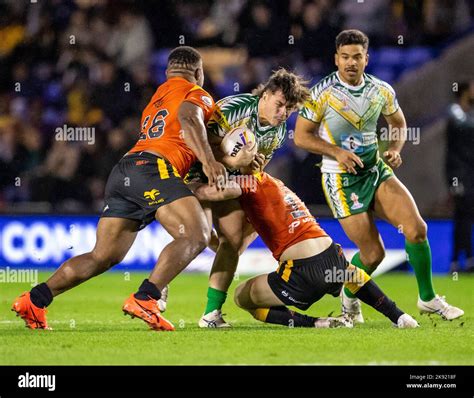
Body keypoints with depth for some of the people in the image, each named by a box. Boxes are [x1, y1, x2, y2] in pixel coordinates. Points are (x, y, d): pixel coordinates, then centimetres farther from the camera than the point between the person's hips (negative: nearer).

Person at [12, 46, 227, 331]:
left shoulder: (156, 100, 34)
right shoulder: (198, 95, 10)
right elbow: (188, 117, -12)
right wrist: (208, 161, -18)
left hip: (122, 172, 8)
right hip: (153, 167, -8)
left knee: (104, 256, 8)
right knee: (195, 236, -17)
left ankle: (34, 300, 1)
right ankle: (145, 299, -33)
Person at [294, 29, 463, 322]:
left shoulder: (382, 91, 0)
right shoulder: (322, 93, -13)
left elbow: (398, 123, 18)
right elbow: (301, 136, -8)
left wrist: (395, 149, -2)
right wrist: (337, 152, -21)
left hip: (377, 170, 4)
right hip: (341, 178, -4)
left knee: (416, 229, -12)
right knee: (373, 254, -7)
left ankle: (428, 298, 6)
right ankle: (349, 296, 25)